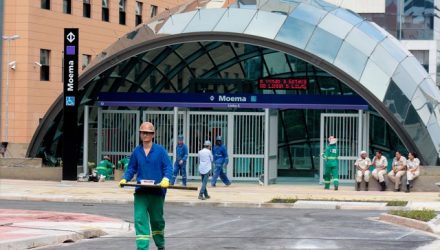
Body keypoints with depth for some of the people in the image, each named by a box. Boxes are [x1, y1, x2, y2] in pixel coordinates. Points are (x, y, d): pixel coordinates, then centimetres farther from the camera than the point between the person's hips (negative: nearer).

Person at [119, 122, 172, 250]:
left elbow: (168, 167, -6)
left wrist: (166, 178, -25)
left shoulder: (160, 150, -4)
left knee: (157, 220, 15)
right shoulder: (136, 151, 4)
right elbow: (131, 169, 10)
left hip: (157, 191, -1)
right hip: (140, 191, 1)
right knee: (140, 219, -11)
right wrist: (125, 179, -8)